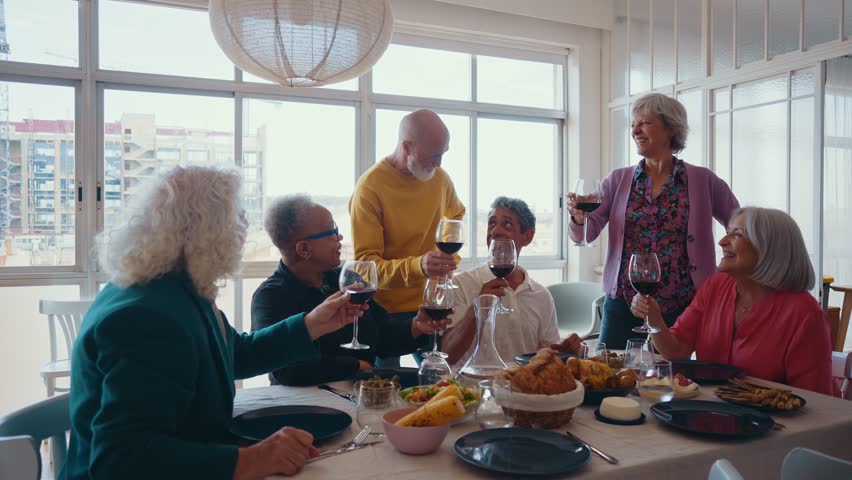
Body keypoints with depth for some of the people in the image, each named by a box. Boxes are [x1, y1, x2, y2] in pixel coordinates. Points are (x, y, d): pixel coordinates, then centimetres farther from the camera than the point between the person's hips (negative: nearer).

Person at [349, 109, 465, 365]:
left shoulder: (440, 178, 2)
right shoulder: (370, 187, -17)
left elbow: (456, 215, 25)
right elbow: (365, 263, -21)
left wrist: (449, 255, 10)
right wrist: (417, 266, -36)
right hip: (386, 311, -5)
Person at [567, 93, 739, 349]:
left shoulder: (703, 180, 1)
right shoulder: (618, 180, 5)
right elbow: (586, 233, -5)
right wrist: (578, 218, -25)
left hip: (681, 308, -1)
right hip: (623, 304, 1)